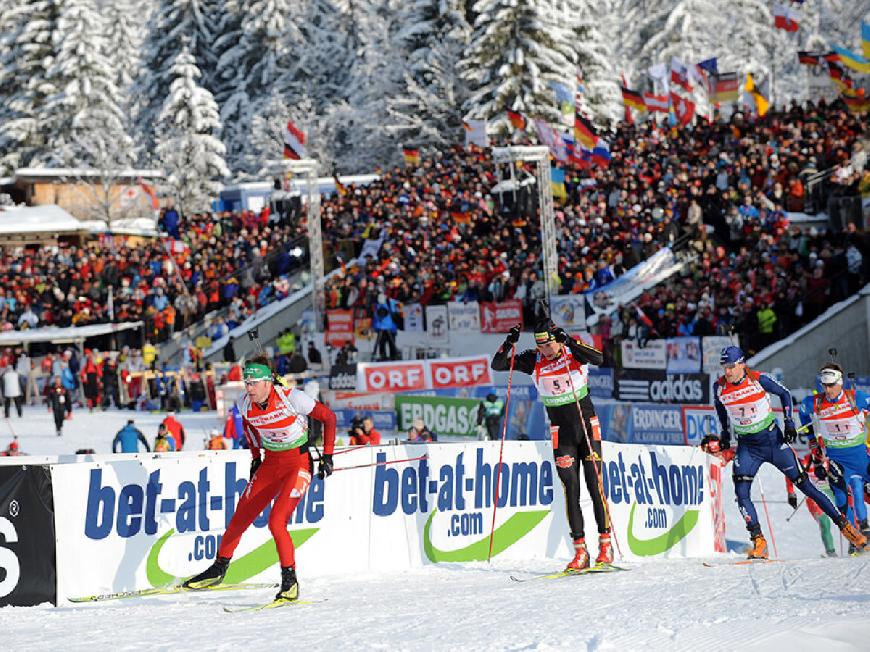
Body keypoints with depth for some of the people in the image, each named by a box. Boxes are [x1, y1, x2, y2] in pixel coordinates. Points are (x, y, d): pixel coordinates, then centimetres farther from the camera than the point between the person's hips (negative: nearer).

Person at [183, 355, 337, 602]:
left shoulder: (291, 398, -23)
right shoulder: (245, 404, -8)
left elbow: (328, 417, -11)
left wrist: (327, 456, -10)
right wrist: (255, 458, 15)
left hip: (299, 463, -6)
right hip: (270, 463, 6)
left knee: (276, 522, -20)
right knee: (240, 517, 8)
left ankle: (290, 581, -8)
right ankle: (219, 569, 26)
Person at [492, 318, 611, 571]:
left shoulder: (574, 351, -9)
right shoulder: (534, 360, -4)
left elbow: (598, 358, -29)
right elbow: (497, 365, -8)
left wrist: (568, 341, -38)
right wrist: (509, 343, -25)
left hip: (588, 425, -2)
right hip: (561, 431, 2)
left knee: (594, 484, -5)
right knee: (570, 489, -4)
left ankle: (606, 543, 4)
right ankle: (580, 551, -5)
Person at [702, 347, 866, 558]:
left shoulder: (758, 380, -16)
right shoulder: (720, 387, -9)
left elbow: (784, 394, 1)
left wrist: (789, 422, -6)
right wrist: (724, 434, 12)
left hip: (772, 440, -2)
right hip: (747, 446, 2)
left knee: (804, 485, 0)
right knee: (741, 492, -18)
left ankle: (844, 526, 8)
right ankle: (758, 541, -14)